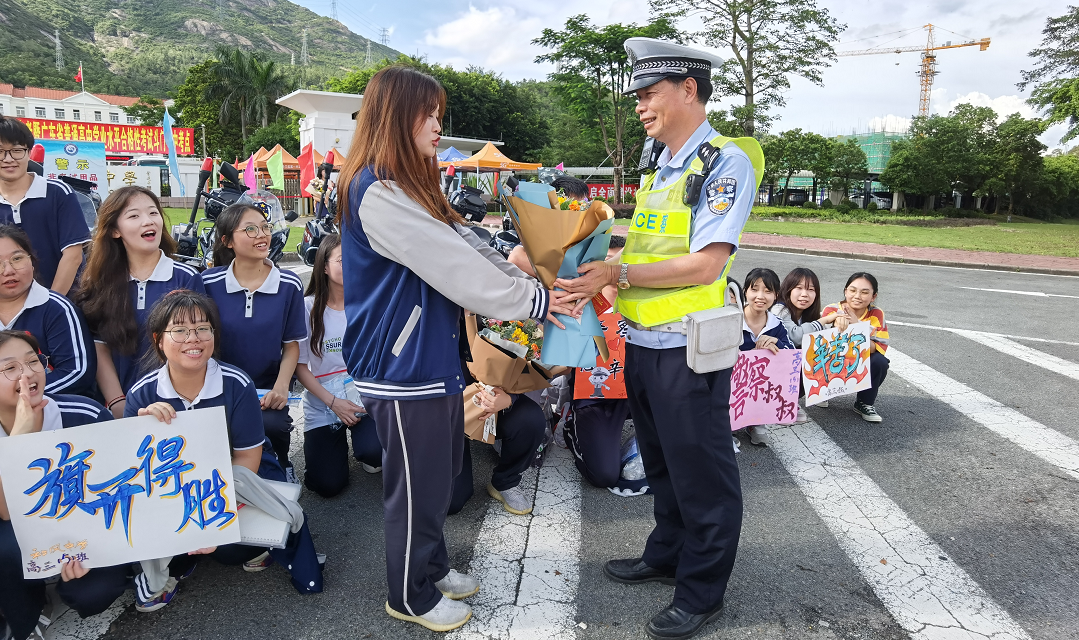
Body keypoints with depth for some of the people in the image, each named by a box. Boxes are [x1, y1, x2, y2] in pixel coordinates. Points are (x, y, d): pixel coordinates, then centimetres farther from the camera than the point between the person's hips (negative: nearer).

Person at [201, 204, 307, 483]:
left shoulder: (289, 285, -3)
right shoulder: (209, 283, -4)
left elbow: (292, 344, 2)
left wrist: (281, 386, -13)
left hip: (269, 389, 0)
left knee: (271, 426, -29)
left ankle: (281, 465, 9)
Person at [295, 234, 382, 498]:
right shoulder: (308, 307, -8)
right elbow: (300, 366, -4)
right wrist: (333, 402, -13)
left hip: (366, 398, 0)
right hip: (322, 404, 0)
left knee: (375, 453, -28)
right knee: (328, 484, -7)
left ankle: (363, 448, 11)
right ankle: (336, 442, 26)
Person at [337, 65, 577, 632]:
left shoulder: (410, 188, 14)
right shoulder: (377, 193, -19)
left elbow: (467, 249, 11)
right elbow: (455, 268, -21)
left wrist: (534, 288, 3)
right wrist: (533, 302, -12)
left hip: (434, 358, 10)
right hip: (403, 368, -10)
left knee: (439, 475, 22)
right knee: (416, 484, 7)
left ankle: (432, 567, 41)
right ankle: (411, 597, 27)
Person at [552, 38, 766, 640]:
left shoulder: (725, 162, -12)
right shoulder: (658, 165, 14)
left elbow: (705, 263, -20)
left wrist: (620, 274, -19)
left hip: (687, 347, -8)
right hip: (642, 341, 8)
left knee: (702, 473, 7)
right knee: (662, 464, 23)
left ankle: (703, 591, 24)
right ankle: (667, 555, 42)